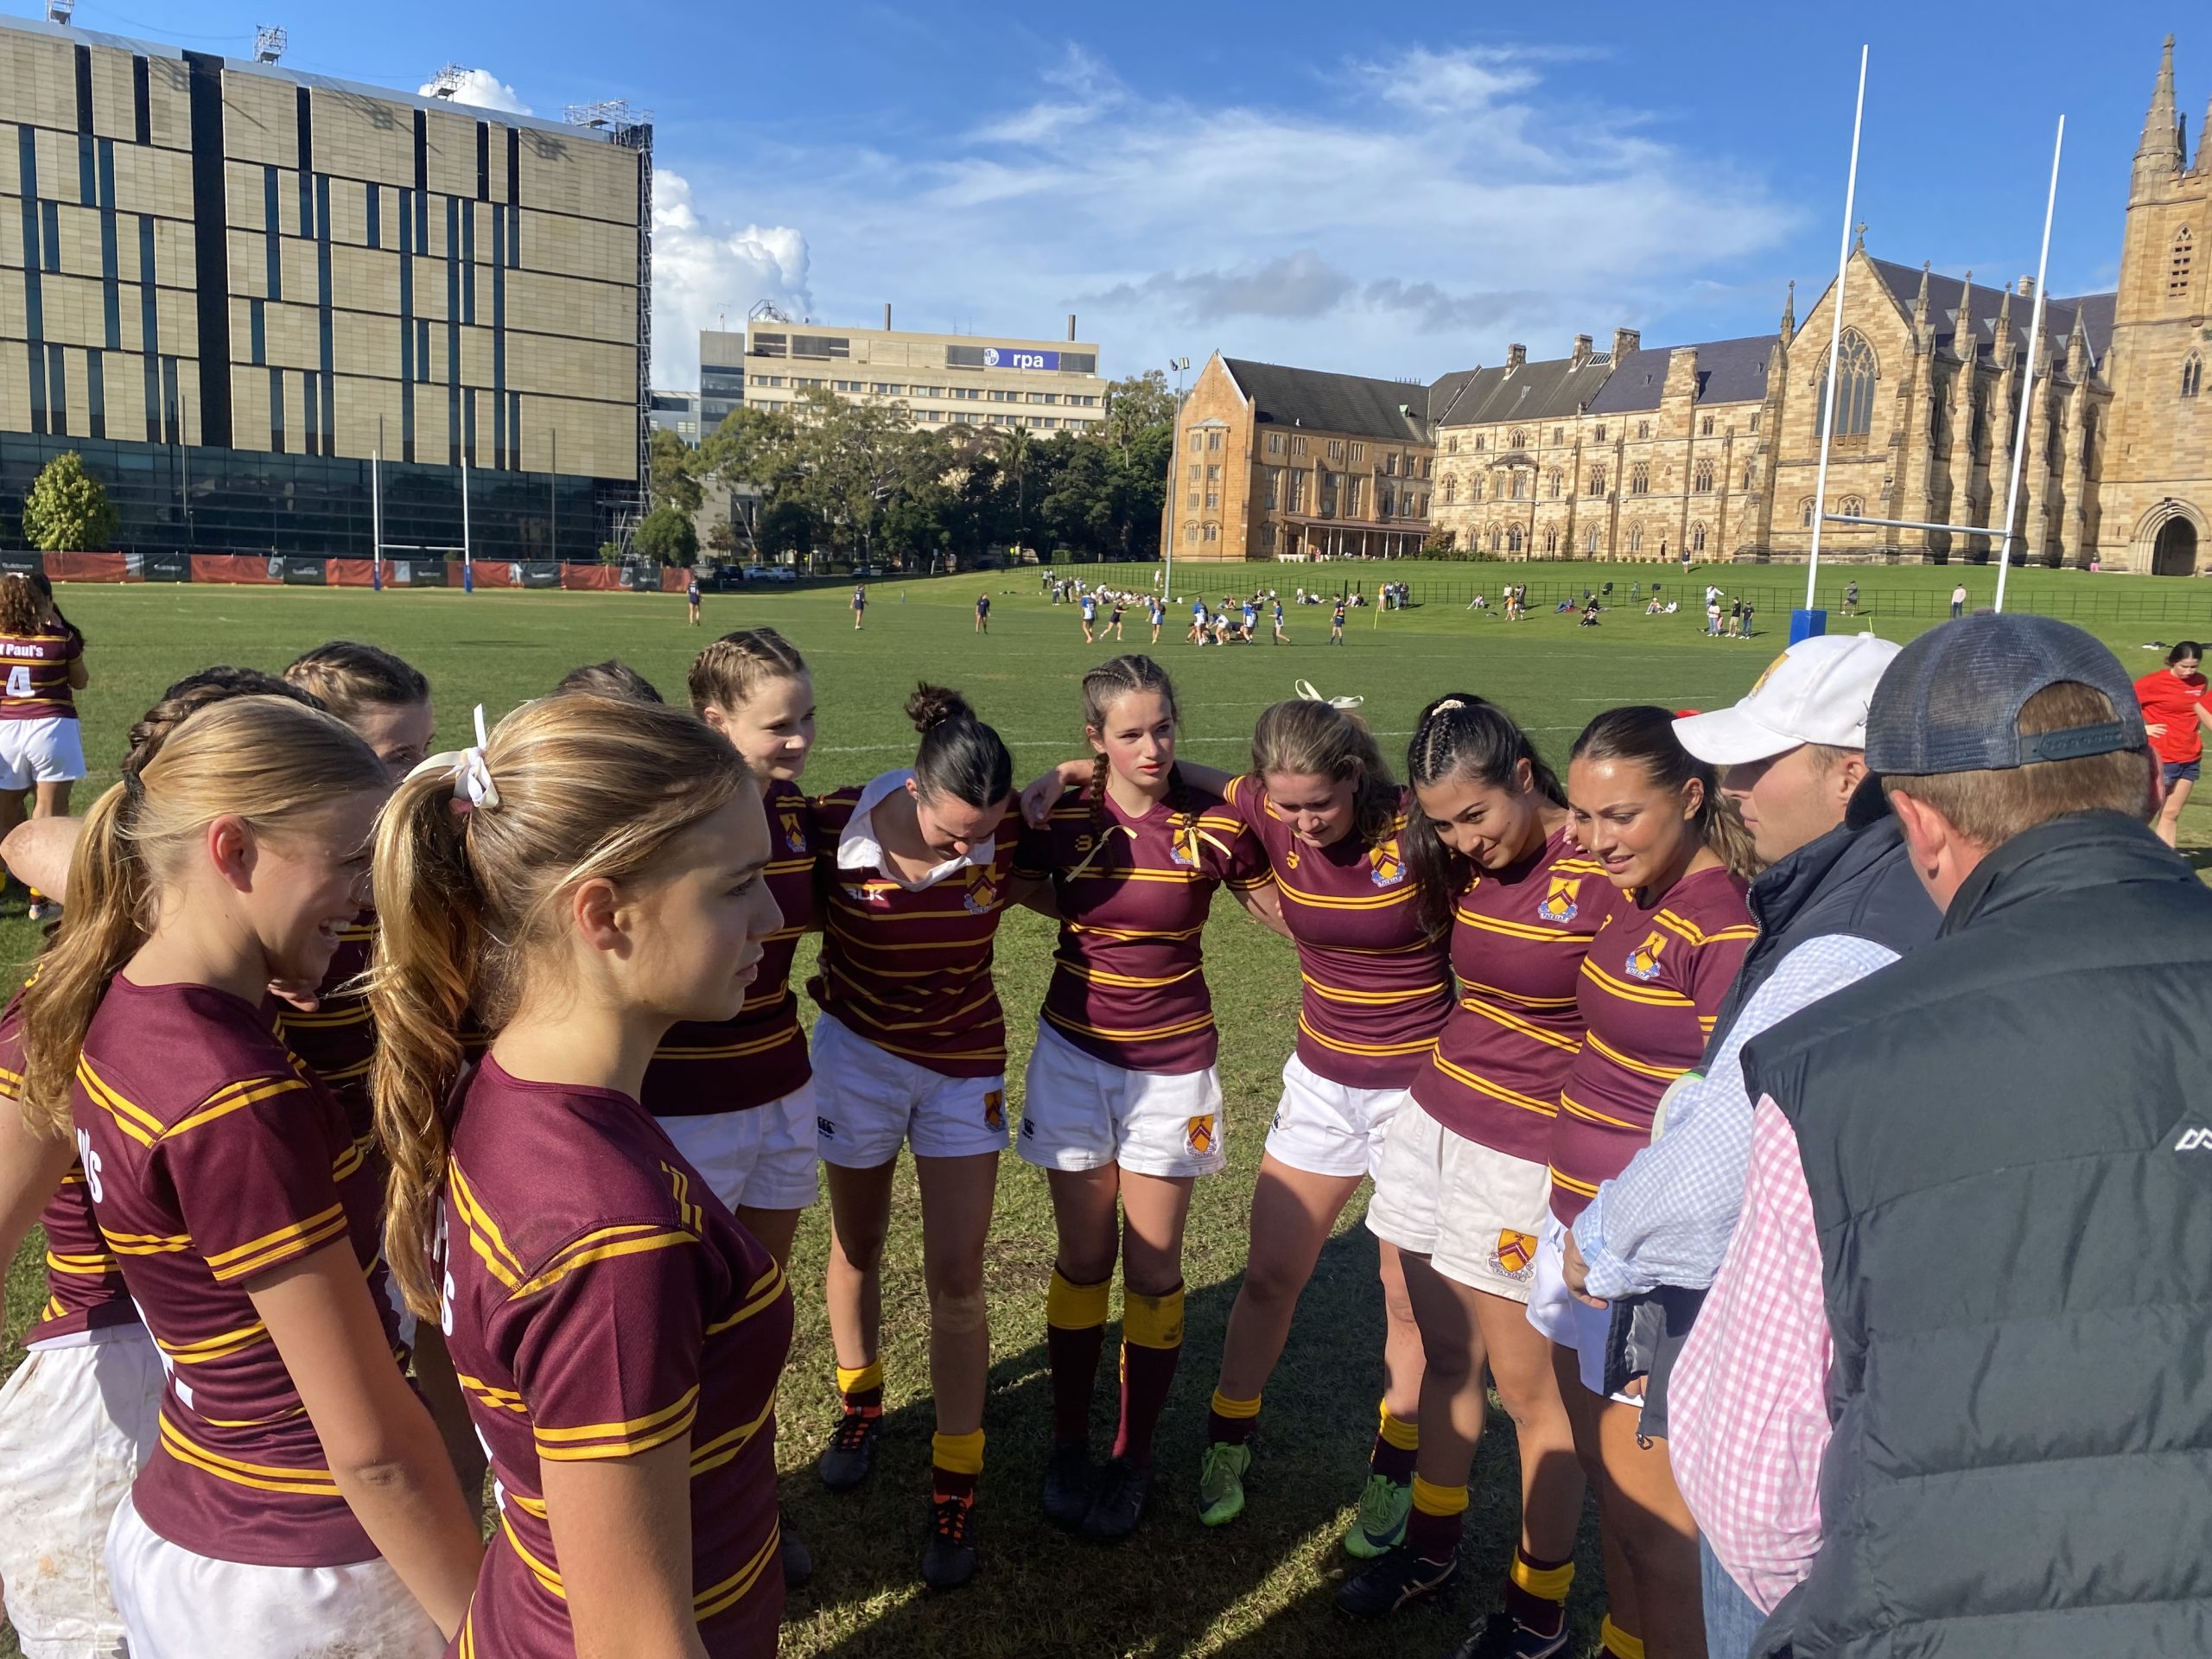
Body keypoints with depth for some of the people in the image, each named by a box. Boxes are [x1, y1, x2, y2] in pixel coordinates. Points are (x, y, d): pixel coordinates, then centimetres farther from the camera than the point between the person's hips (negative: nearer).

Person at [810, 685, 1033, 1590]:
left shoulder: (1004, 835, -18)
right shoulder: (835, 826, -23)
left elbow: (1039, 890, 2)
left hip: (965, 1066, 0)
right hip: (858, 1054, 0)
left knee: (956, 1278, -1)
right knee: (858, 1249, 18)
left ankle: (956, 1482, 15)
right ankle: (859, 1400, 46)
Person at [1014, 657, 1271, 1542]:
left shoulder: (1216, 822, -11)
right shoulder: (1060, 817, -7)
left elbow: (1288, 907, 1)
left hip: (1172, 1067, -1)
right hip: (1074, 1055, 1)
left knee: (1153, 1266, 7)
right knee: (1084, 1258, 11)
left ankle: (1133, 1458, 26)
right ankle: (1069, 1445, 29)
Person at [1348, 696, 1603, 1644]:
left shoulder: (1601, 874, -18)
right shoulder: (1462, 866, 3)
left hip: (1525, 1155, -7)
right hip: (1435, 1120, 7)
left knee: (1526, 1385, 7)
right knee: (1444, 1356, 20)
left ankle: (1539, 1607, 27)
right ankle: (1432, 1546, 40)